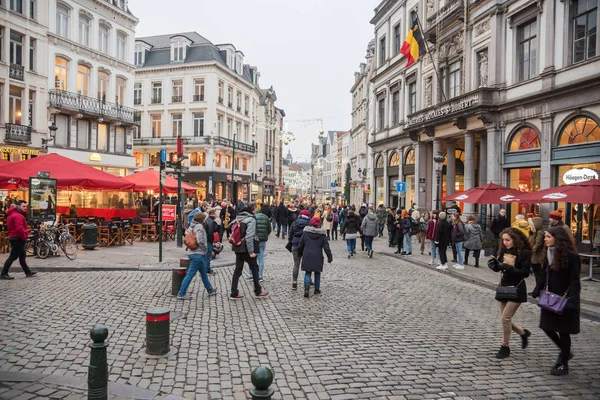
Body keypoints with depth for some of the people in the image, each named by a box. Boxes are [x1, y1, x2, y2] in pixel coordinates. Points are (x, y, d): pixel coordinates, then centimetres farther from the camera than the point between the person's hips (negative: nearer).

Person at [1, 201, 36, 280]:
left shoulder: (12, 214, 17)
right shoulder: (18, 216, -18)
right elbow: (19, 229, -28)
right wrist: (24, 237, -16)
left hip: (15, 238, 11)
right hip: (18, 239, -11)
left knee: (22, 256, 15)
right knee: (13, 257, -6)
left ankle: (28, 272, 22)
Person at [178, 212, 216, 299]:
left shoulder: (192, 226, 9)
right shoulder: (199, 227, -16)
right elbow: (200, 241, -25)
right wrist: (205, 249, -9)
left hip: (193, 252, 10)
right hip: (198, 254, -10)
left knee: (204, 273, 21)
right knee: (190, 274, -5)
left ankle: (210, 290, 34)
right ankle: (181, 294, -1)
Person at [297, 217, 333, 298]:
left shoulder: (305, 233, 0)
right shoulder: (322, 235, -2)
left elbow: (300, 245, 4)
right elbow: (326, 247, -4)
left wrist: (300, 254, 19)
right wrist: (330, 257, 1)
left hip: (307, 257, 0)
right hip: (318, 257, 0)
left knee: (308, 273, 7)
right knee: (317, 273, 15)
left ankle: (306, 287, -14)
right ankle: (317, 289, 19)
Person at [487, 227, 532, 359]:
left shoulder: (525, 253, -13)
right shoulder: (504, 250, 2)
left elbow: (525, 272, -18)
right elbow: (499, 268, 7)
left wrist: (508, 268, -28)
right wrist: (494, 264, -15)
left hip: (517, 289, -6)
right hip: (504, 287, 6)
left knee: (505, 318, -8)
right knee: (505, 319, 12)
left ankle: (505, 347, 10)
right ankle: (523, 333, 39)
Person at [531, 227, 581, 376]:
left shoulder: (571, 256, -17)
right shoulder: (548, 253, 4)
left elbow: (575, 281, -17)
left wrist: (571, 300, -24)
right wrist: (537, 292, 4)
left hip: (564, 299, -7)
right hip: (550, 298, 7)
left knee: (563, 330, 5)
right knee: (547, 326, 11)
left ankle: (564, 364, 21)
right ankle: (565, 352, 35)